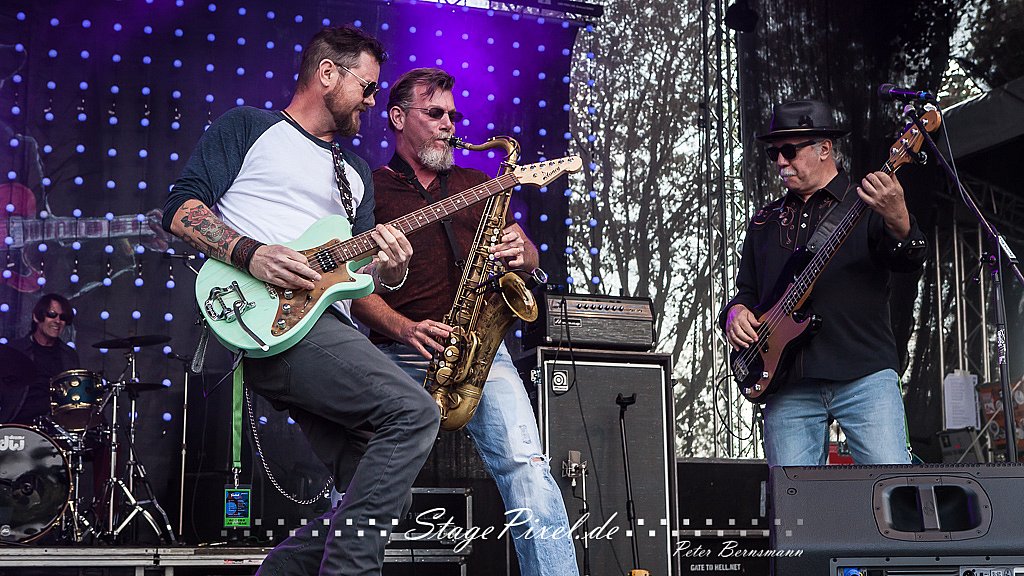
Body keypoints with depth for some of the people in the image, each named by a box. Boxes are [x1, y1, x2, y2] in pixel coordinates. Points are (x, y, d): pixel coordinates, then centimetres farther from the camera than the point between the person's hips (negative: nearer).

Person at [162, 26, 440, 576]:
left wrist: (388, 271, 1)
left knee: (384, 495, -2)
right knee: (414, 411, -24)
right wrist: (250, 253, -16)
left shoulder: (356, 172, 29)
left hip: (327, 325, 8)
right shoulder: (250, 127, 11)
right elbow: (181, 206, -1)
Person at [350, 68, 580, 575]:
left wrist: (521, 252, -3)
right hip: (396, 356, -2)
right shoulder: (369, 189, 9)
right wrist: (406, 329, -17)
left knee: (525, 463, -19)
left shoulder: (478, 186, 21)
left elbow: (530, 258, 22)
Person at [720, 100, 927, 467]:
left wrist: (897, 219, -31)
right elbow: (746, 292, 27)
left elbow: (909, 260, -10)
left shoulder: (866, 204, 7)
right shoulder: (765, 221, 22)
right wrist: (737, 313, 3)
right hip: (787, 386, 4)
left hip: (864, 376, -4)